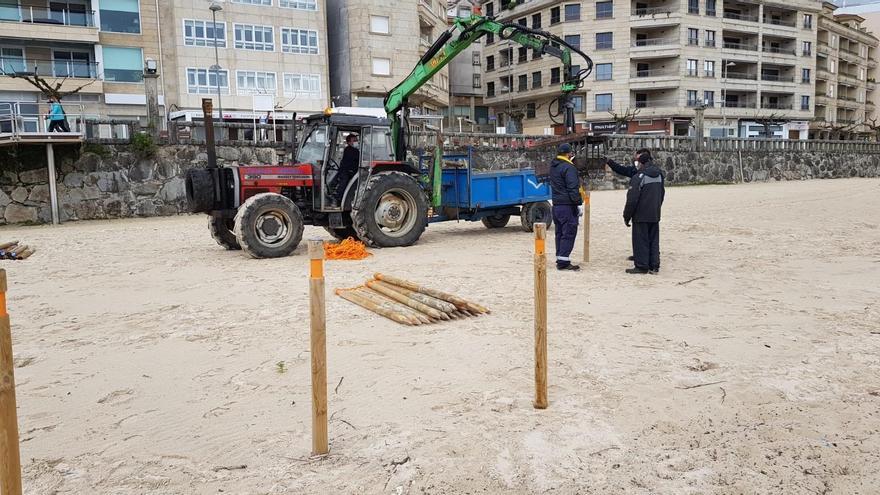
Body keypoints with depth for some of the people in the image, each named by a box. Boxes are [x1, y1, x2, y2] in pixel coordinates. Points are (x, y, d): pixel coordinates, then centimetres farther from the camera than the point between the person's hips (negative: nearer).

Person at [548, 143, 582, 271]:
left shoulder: (553, 166, 10)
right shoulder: (568, 168, -15)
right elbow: (573, 188, -19)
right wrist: (578, 203, -14)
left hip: (556, 205, 8)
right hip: (567, 206, -8)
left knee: (560, 233, 15)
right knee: (569, 233, -5)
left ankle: (560, 259, 19)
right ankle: (563, 262, -7)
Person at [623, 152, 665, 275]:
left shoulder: (638, 177, -16)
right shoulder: (659, 175, 8)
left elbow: (632, 199, -17)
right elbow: (662, 194, 18)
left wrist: (626, 216, -9)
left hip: (641, 216, -7)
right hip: (655, 215, 7)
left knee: (641, 241, 1)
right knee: (654, 241, 12)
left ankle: (642, 266, 4)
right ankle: (654, 266, 16)